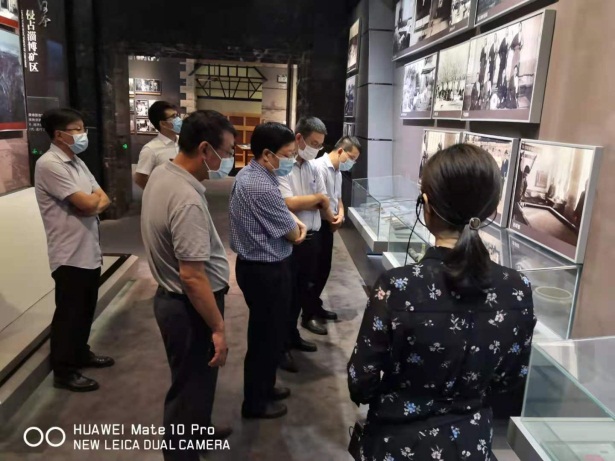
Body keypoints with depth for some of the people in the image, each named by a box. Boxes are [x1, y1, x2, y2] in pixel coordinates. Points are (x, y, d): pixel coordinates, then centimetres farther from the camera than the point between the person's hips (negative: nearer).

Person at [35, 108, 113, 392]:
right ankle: (63, 372, 18)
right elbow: (87, 204, -22)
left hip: (90, 251, 9)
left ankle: (81, 354, 37)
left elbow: (103, 201, 10)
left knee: (86, 310, 20)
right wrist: (95, 198, 1)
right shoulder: (49, 164, -17)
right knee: (68, 314, 4)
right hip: (70, 255, -9)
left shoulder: (76, 162, 12)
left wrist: (93, 203, -13)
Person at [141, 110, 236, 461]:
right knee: (191, 386, 10)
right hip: (190, 307, -10)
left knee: (195, 380, 28)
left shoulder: (162, 174, 1)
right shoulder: (187, 201, -30)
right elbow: (192, 276, -29)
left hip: (173, 298, 10)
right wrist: (218, 327, -21)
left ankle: (198, 432, 51)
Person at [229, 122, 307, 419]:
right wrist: (297, 227, 5)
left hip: (256, 265, 10)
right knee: (266, 336, 7)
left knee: (266, 333, 23)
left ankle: (264, 387, 42)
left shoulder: (247, 175, 4)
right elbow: (293, 235, -18)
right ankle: (255, 403, 26)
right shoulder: (262, 188, -28)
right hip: (267, 271, -10)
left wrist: (295, 222, 0)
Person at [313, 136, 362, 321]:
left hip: (328, 225, 9)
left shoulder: (338, 171, 12)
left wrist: (340, 213, -3)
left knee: (324, 267, 16)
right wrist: (332, 218, -11)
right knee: (315, 269, 1)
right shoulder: (319, 166, -19)